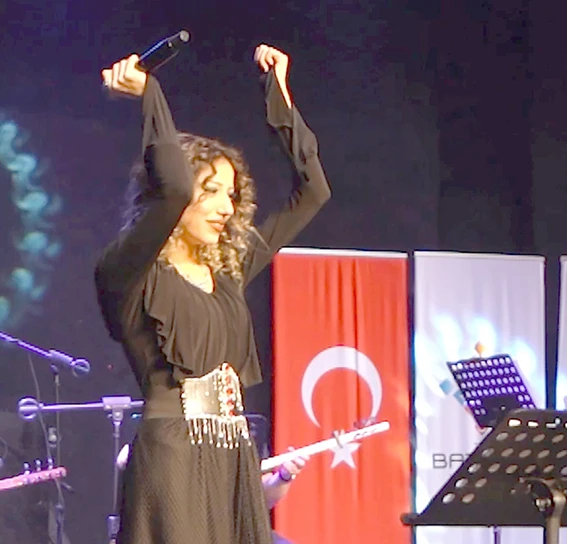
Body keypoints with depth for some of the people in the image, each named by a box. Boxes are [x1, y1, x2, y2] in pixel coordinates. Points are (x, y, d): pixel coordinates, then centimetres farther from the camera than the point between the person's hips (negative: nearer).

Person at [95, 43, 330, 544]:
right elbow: (173, 190, -22)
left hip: (235, 461, 7)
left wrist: (280, 93, 20)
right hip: (172, 458, -7)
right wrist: (149, 95, -11)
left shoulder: (229, 269, 17)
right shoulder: (130, 274, -3)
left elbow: (312, 192, 22)